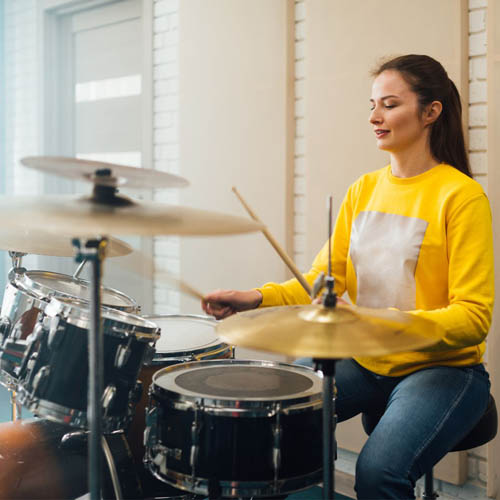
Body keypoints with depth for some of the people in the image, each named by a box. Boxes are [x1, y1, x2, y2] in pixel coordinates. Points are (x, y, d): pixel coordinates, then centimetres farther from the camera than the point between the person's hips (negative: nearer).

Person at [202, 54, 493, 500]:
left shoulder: (461, 196, -11)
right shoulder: (363, 190, 9)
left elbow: (474, 316, -15)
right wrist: (257, 298, -11)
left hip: (441, 367, -5)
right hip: (364, 361, 6)